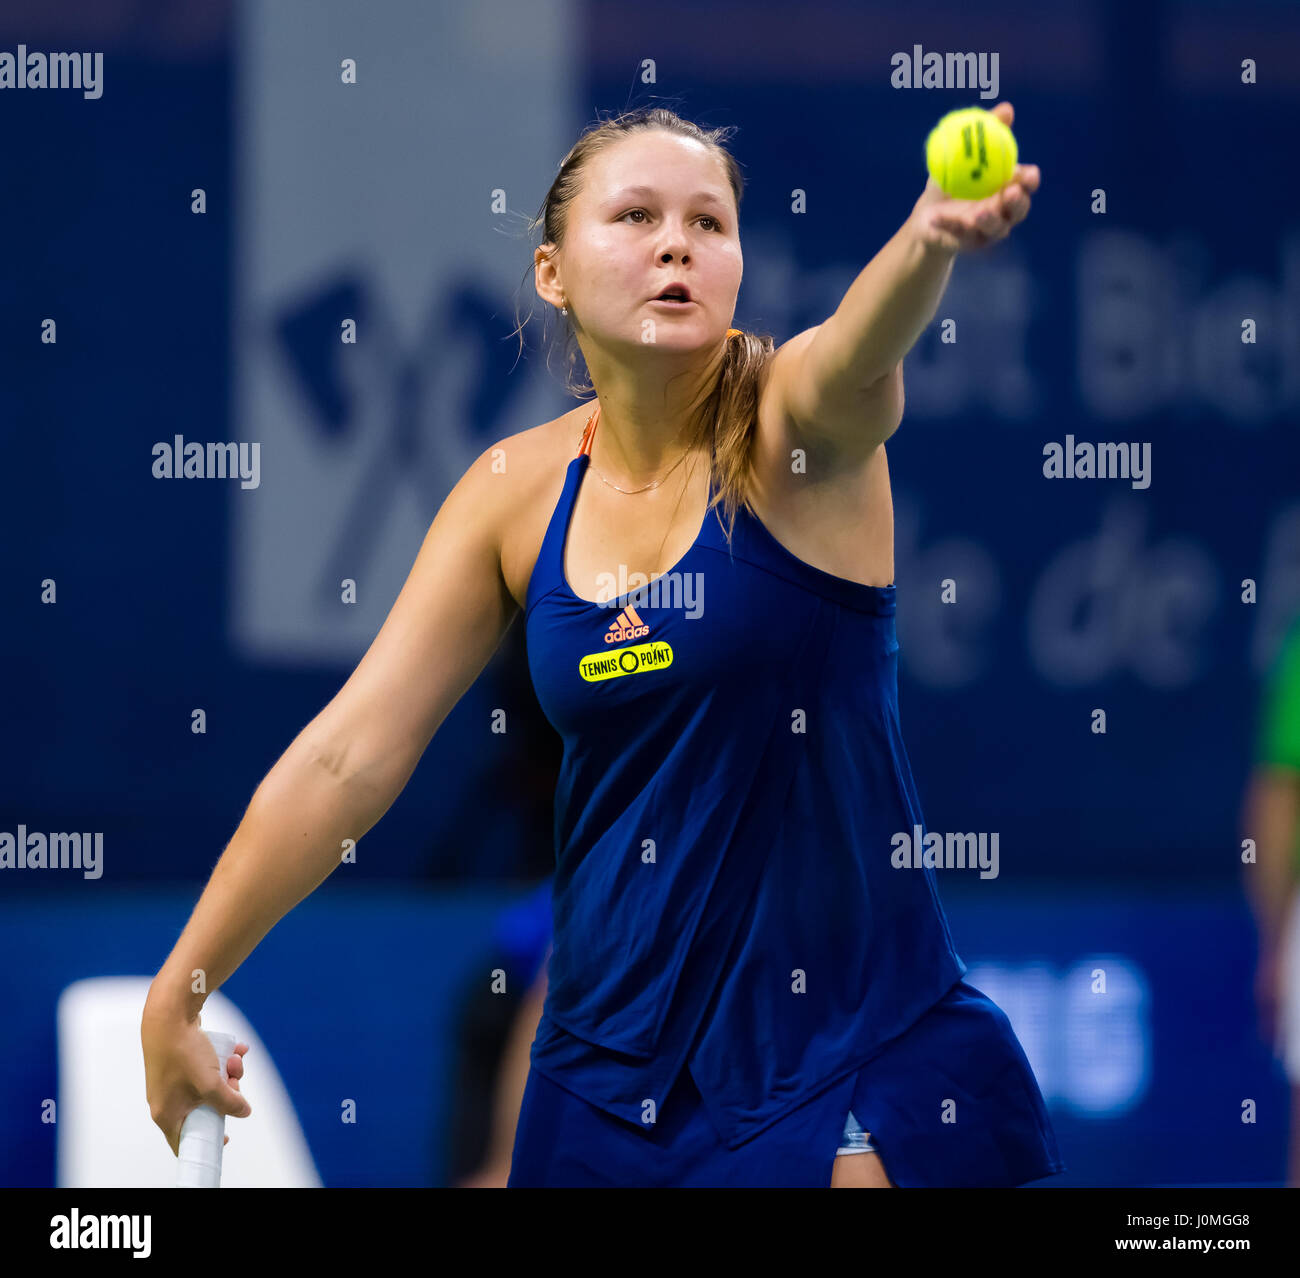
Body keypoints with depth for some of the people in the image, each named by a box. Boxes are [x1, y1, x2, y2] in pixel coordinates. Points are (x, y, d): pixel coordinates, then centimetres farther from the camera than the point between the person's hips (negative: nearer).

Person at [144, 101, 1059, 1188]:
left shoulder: (791, 423, -10)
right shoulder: (520, 492, 0)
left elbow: (855, 358, -35)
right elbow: (347, 756, 2)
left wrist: (931, 240, -58)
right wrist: (176, 995, 1)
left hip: (853, 1052, -4)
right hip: (611, 1070, 4)